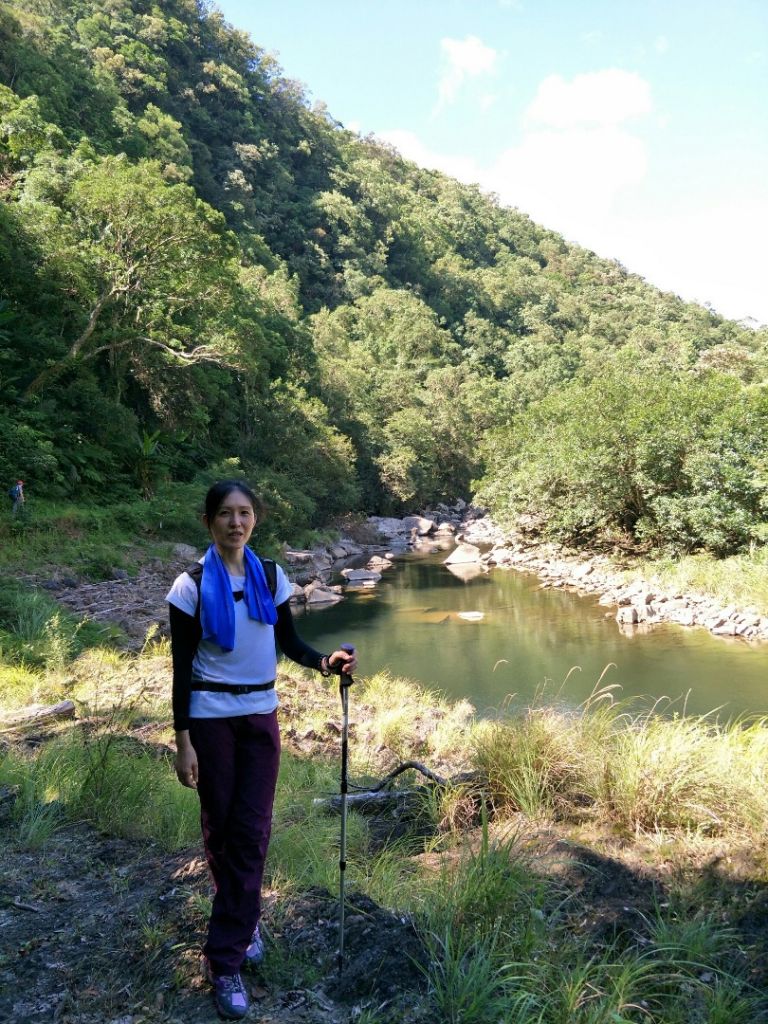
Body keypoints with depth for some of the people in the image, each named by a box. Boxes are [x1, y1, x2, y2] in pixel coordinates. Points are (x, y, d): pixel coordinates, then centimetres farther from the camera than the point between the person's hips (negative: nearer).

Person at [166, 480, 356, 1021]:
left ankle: (225, 957, 16)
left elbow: (288, 641, 7)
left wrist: (325, 661, -13)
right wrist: (183, 741, -10)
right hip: (211, 717, -2)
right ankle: (245, 921, 29)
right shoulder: (192, 585, -9)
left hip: (261, 714, 3)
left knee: (251, 830, 2)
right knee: (221, 827, 7)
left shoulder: (272, 577, 0)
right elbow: (182, 667, -8)